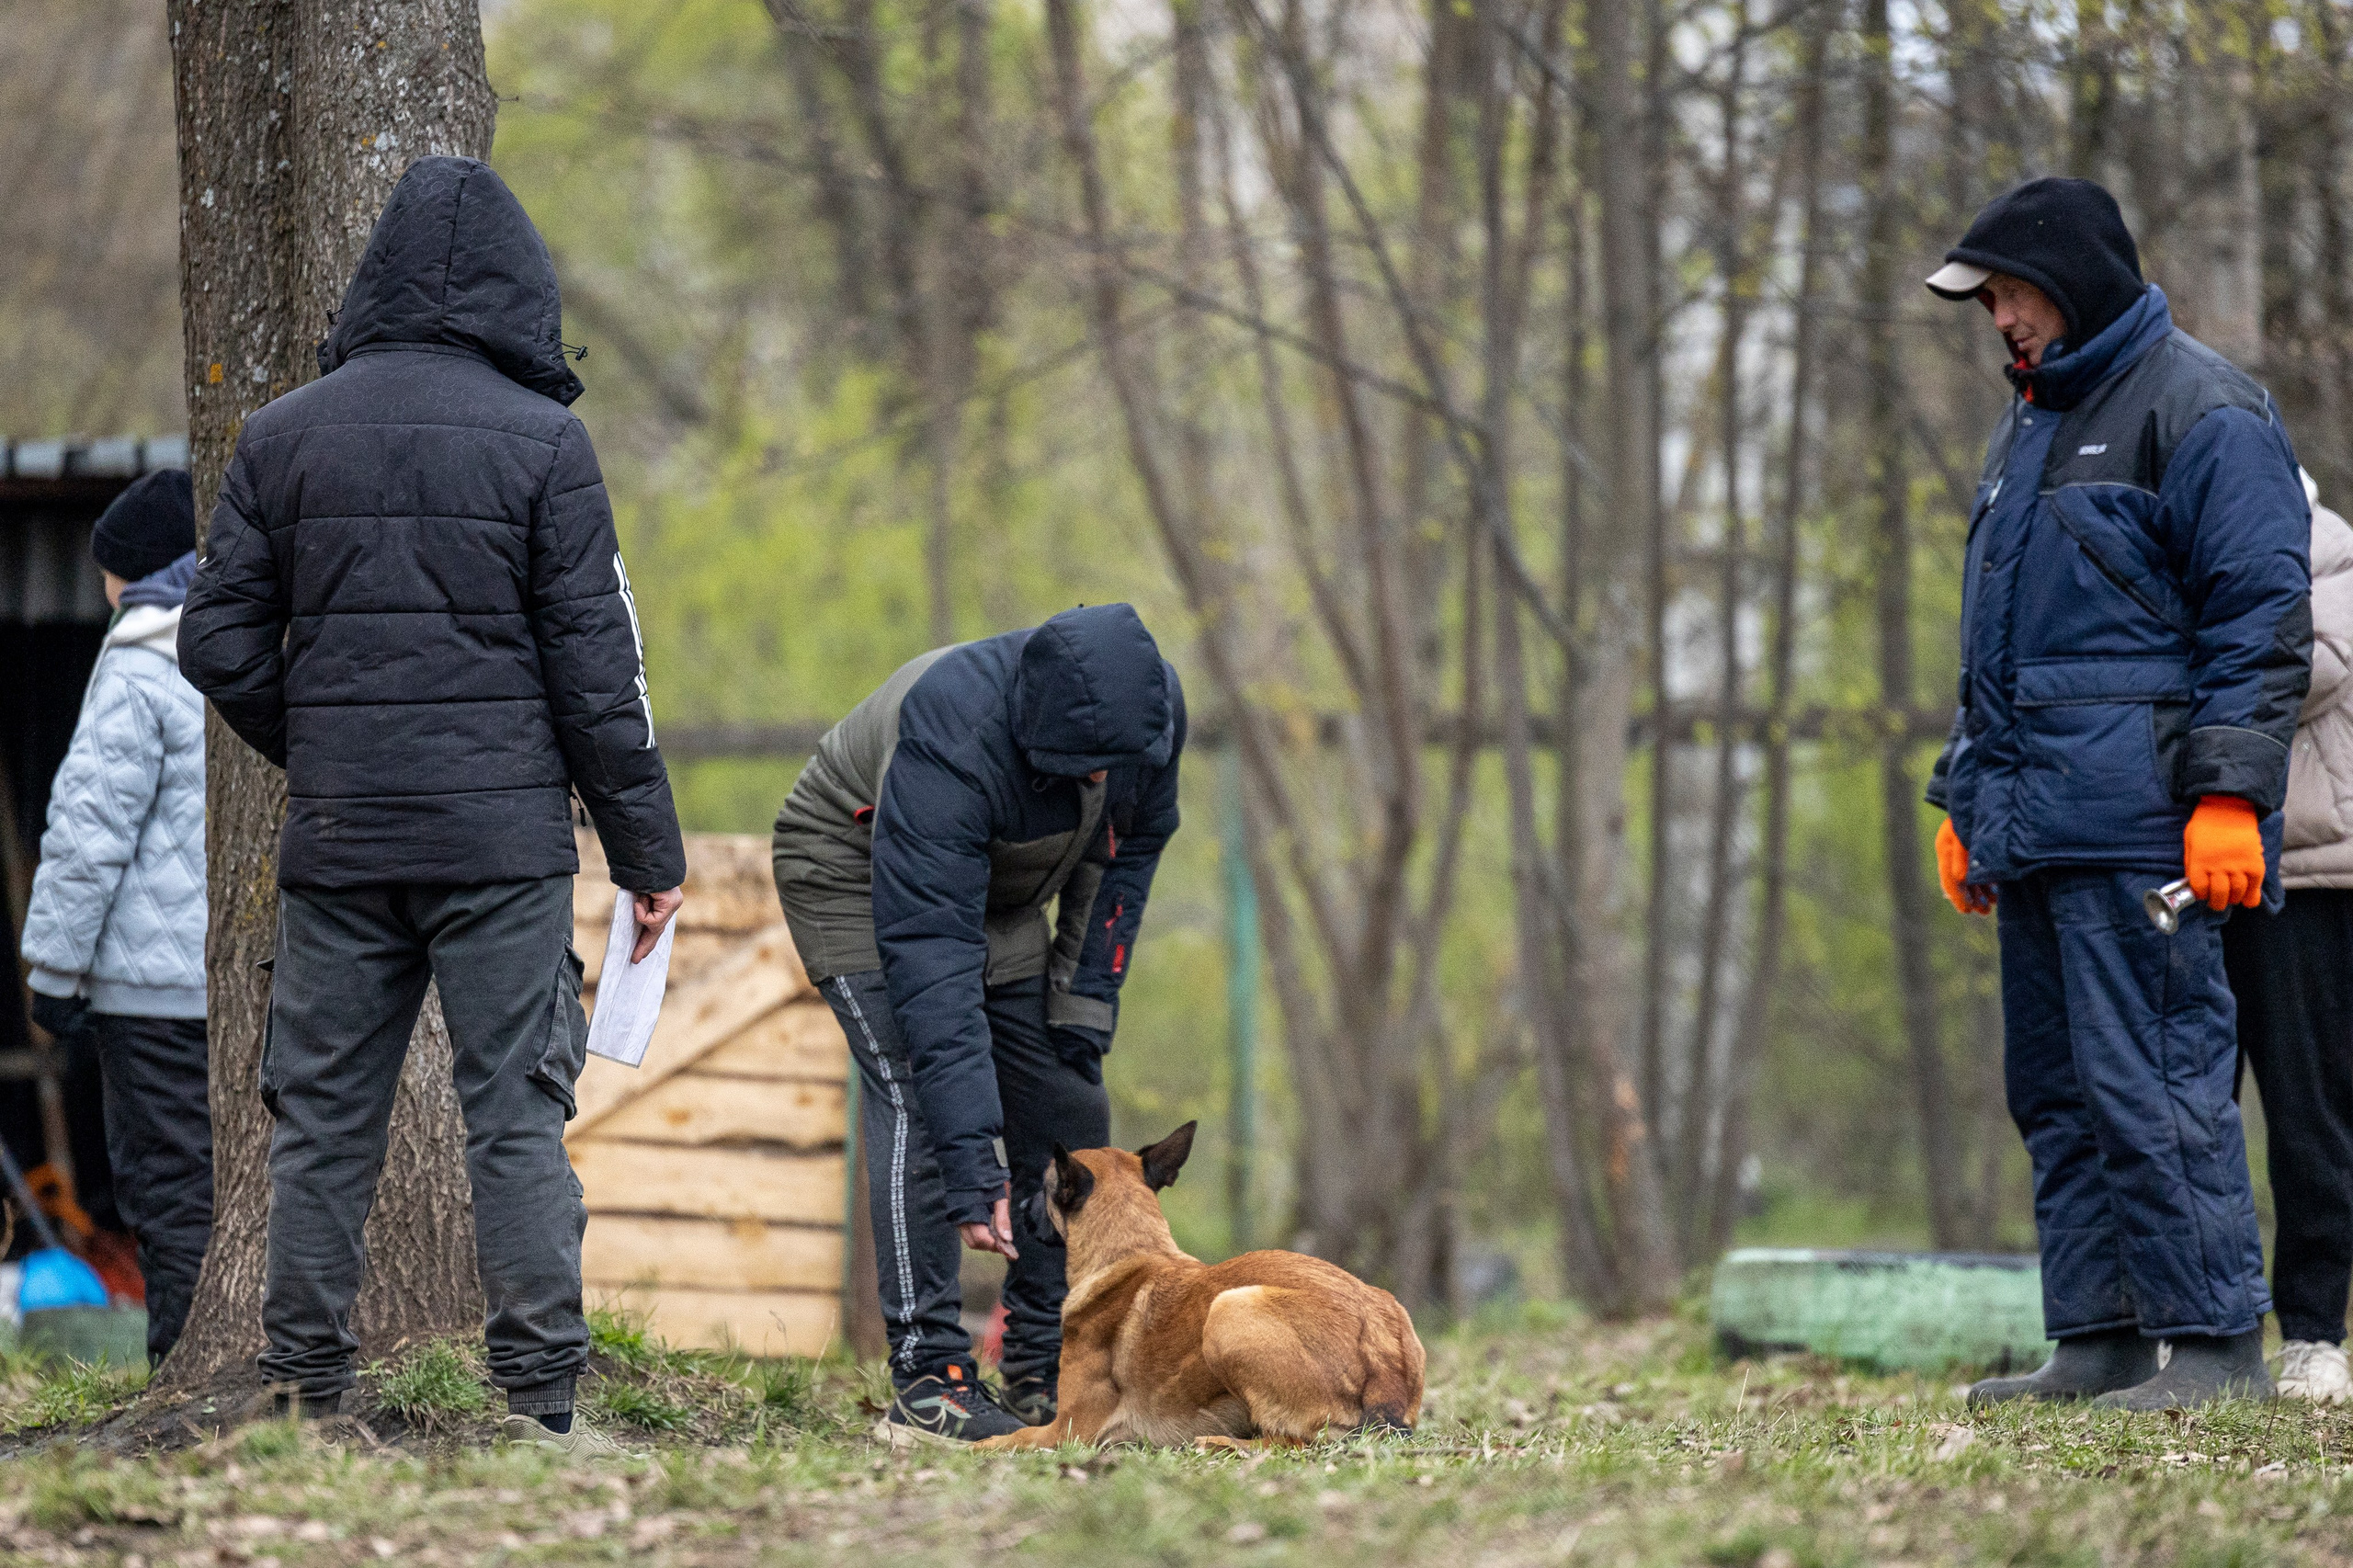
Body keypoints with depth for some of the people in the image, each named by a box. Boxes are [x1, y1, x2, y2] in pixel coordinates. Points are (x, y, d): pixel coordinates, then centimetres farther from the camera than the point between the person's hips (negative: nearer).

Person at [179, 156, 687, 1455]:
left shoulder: (282, 436, 5)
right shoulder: (539, 440, -5)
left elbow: (220, 642, 5)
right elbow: (596, 664, -5)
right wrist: (647, 850, 1)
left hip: (335, 842, 3)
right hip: (503, 837, -3)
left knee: (322, 1117, 9)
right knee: (516, 1116, -1)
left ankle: (305, 1390, 11)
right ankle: (537, 1407, -4)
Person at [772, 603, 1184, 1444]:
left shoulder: (1152, 708, -23)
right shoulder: (953, 740, -42)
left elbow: (1128, 847, -1)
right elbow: (930, 959, -43)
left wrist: (1084, 1006, -7)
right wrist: (970, 1162, -46)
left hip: (1001, 887, 7)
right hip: (853, 868, -7)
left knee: (1066, 1109, 0)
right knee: (916, 1103, -22)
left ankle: (1045, 1373, 8)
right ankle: (928, 1378, -22)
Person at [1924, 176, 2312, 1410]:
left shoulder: (2200, 413, -5)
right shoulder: (2026, 429, 23)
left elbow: (2260, 617, -10)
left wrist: (2228, 796, -18)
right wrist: (1963, 797, 24)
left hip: (2136, 820, -9)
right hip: (2034, 820, 9)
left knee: (2148, 1079, -12)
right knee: (2055, 1085, 8)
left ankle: (2217, 1342, -10)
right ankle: (2098, 1340, 11)